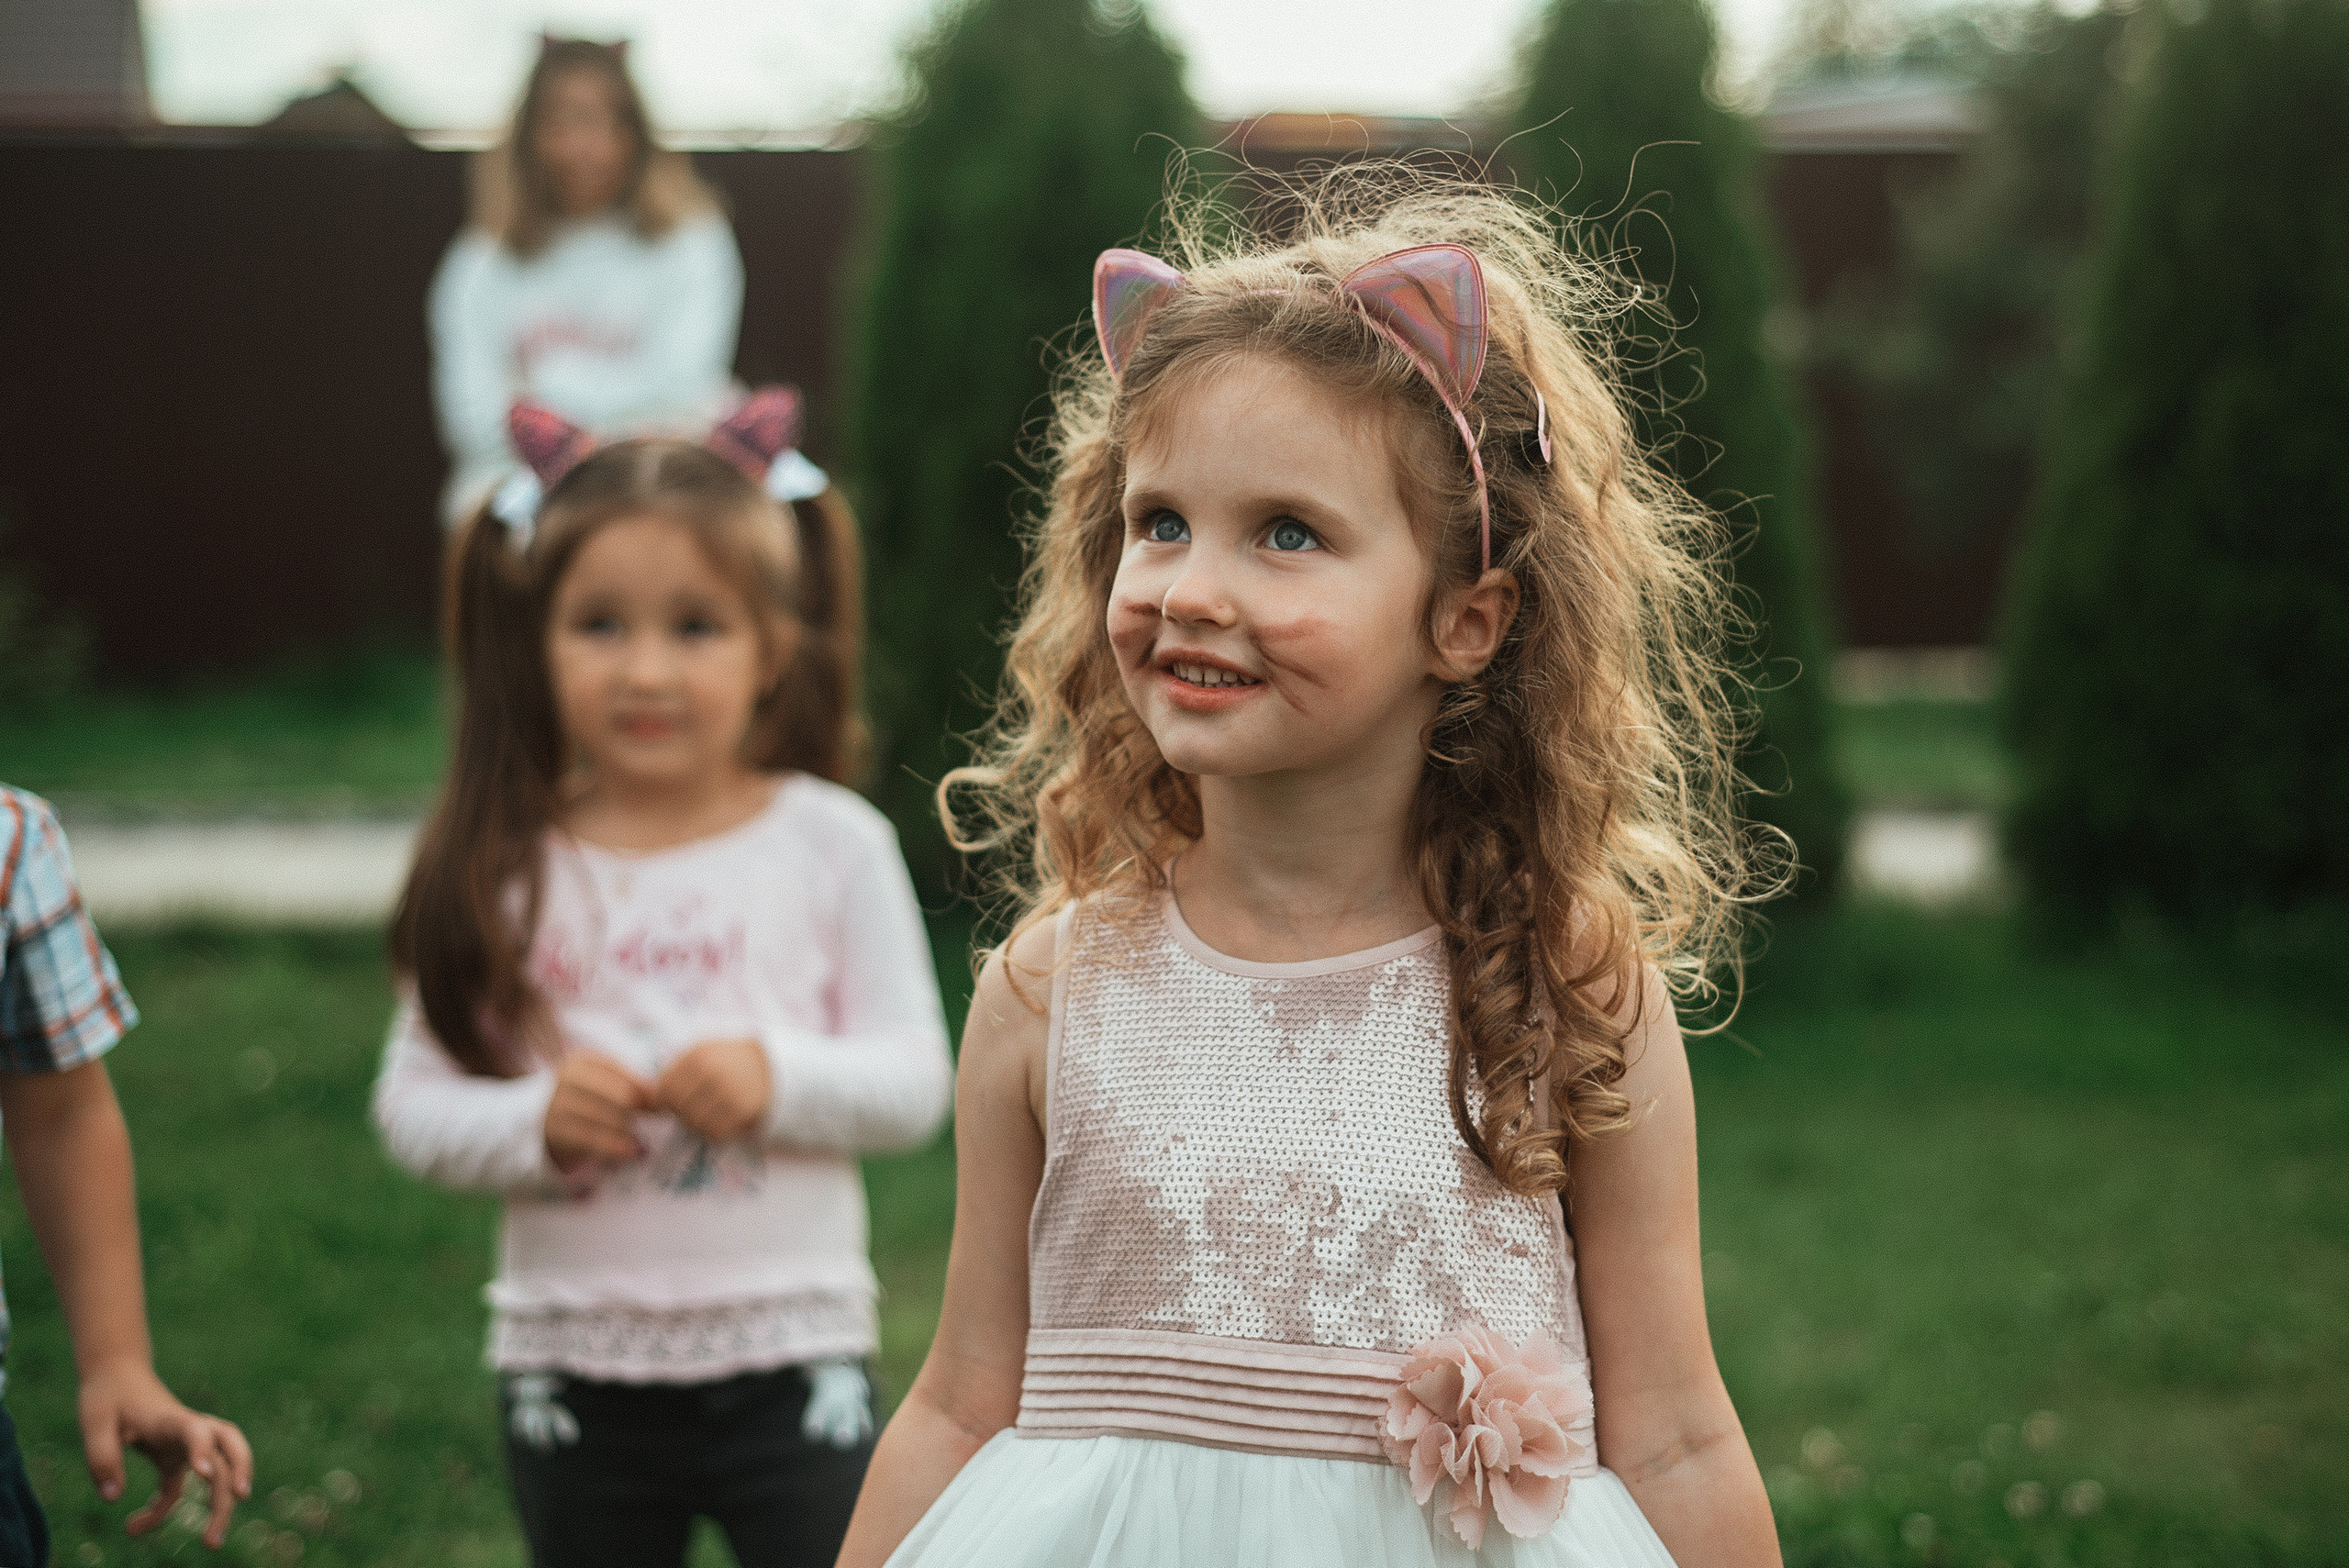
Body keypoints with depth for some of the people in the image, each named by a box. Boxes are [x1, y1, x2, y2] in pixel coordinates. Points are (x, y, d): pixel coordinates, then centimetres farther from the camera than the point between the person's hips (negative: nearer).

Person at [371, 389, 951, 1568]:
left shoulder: (831, 843, -4)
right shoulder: (504, 871, -2)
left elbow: (915, 1079, -2)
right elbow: (412, 1101, 0)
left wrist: (780, 1075, -20)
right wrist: (534, 1119, -18)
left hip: (788, 1366, -1)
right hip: (572, 1370, 2)